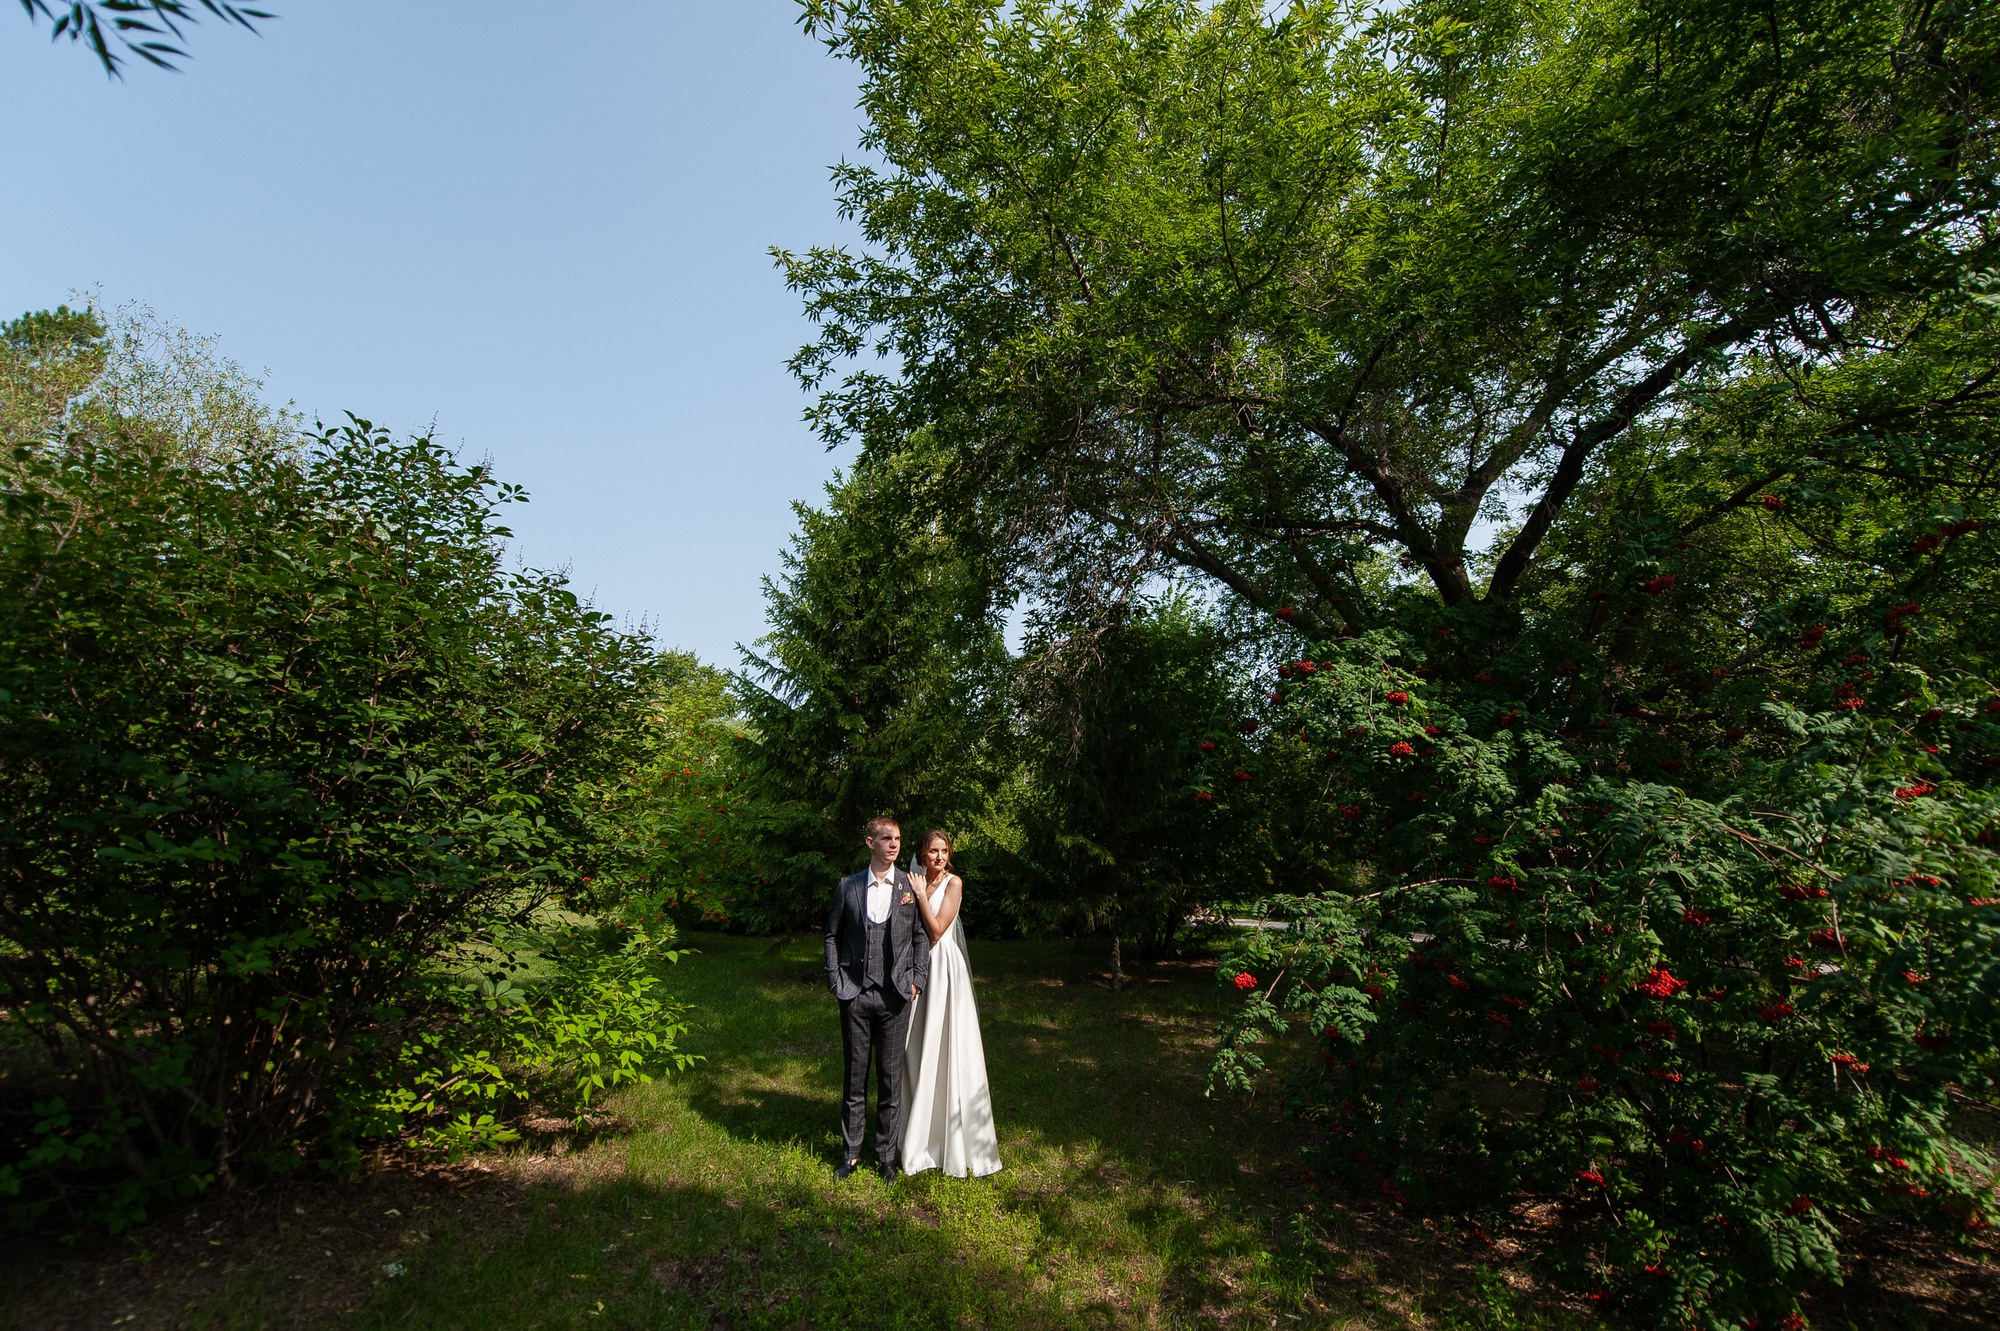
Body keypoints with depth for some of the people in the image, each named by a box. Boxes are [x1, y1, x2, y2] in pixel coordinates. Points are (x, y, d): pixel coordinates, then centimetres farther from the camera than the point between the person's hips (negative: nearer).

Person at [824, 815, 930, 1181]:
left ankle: (886, 1155, 24)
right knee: (855, 1075, 11)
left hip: (894, 996, -1)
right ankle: (850, 1153, 27)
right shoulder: (848, 886, 3)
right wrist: (834, 978, 3)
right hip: (855, 994, 1)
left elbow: (922, 936, 4)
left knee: (891, 1078, 8)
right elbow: (833, 935, 11)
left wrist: (917, 980, -3)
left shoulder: (910, 886, 0)